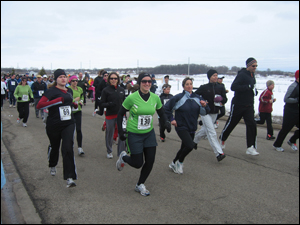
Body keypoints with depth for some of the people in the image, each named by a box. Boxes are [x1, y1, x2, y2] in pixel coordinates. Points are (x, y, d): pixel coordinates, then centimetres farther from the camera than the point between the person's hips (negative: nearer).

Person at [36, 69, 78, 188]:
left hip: (69, 124, 3)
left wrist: (74, 104, 12)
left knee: (68, 149, -11)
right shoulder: (51, 91, -10)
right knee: (54, 146, 18)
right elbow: (39, 105, -23)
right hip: (54, 125, -3)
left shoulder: (69, 91, 9)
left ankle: (69, 178, -10)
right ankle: (52, 166, 50)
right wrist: (58, 100, -27)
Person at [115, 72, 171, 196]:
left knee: (150, 161, 3)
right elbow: (120, 114, -5)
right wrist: (120, 131, -8)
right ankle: (123, 157, 34)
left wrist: (166, 122, -10)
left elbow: (162, 113, 10)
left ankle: (140, 185, 27)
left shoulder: (155, 98, -3)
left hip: (149, 133, 4)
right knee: (137, 164, 0)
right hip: (134, 134, -4)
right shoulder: (132, 98, -15)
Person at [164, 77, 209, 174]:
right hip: (181, 127, -6)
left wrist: (205, 106, -14)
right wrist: (171, 119, -7)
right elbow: (166, 108, -4)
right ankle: (179, 163, 5)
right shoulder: (178, 97, -11)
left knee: (184, 148, 15)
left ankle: (173, 164, 37)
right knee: (190, 145, -21)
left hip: (192, 128, 6)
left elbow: (203, 112, 6)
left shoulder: (197, 98, 3)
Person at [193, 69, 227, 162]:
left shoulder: (220, 87, 4)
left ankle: (194, 140, 47)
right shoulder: (204, 87, -7)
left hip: (214, 113, 5)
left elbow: (225, 98, 3)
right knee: (212, 132, -13)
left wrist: (222, 100, -19)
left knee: (205, 130, 20)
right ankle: (219, 153, -15)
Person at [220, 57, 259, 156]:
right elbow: (233, 87, -26)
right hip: (238, 104, -6)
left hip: (249, 105, 7)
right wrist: (248, 87, -29)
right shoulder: (242, 74, -14)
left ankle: (250, 147, -4)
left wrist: (254, 91, 7)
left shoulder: (252, 75, 13)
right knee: (231, 123, 7)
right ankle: (222, 139, 31)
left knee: (251, 124, -7)